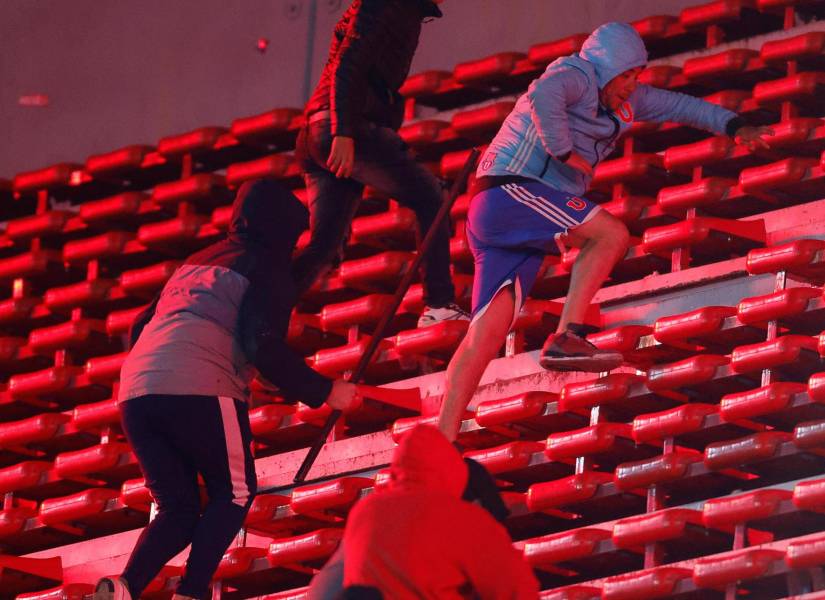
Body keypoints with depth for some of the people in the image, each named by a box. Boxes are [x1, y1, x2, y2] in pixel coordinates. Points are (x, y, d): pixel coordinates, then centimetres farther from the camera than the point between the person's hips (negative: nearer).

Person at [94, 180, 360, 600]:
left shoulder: (197, 263, 27)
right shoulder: (268, 270, 6)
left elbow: (140, 327, 29)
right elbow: (266, 349, -7)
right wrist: (325, 392, 1)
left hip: (135, 392, 6)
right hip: (201, 391, -6)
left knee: (177, 509, 13)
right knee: (234, 493, 12)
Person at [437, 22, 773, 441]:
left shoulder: (624, 99, 20)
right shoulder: (575, 76, -8)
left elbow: (677, 105, 29)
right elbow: (543, 96, -30)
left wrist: (734, 127, 22)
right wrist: (564, 151, -24)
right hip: (510, 191, -9)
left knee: (487, 333, -2)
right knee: (611, 233, -19)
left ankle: (442, 442, -9)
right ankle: (567, 337, -25)